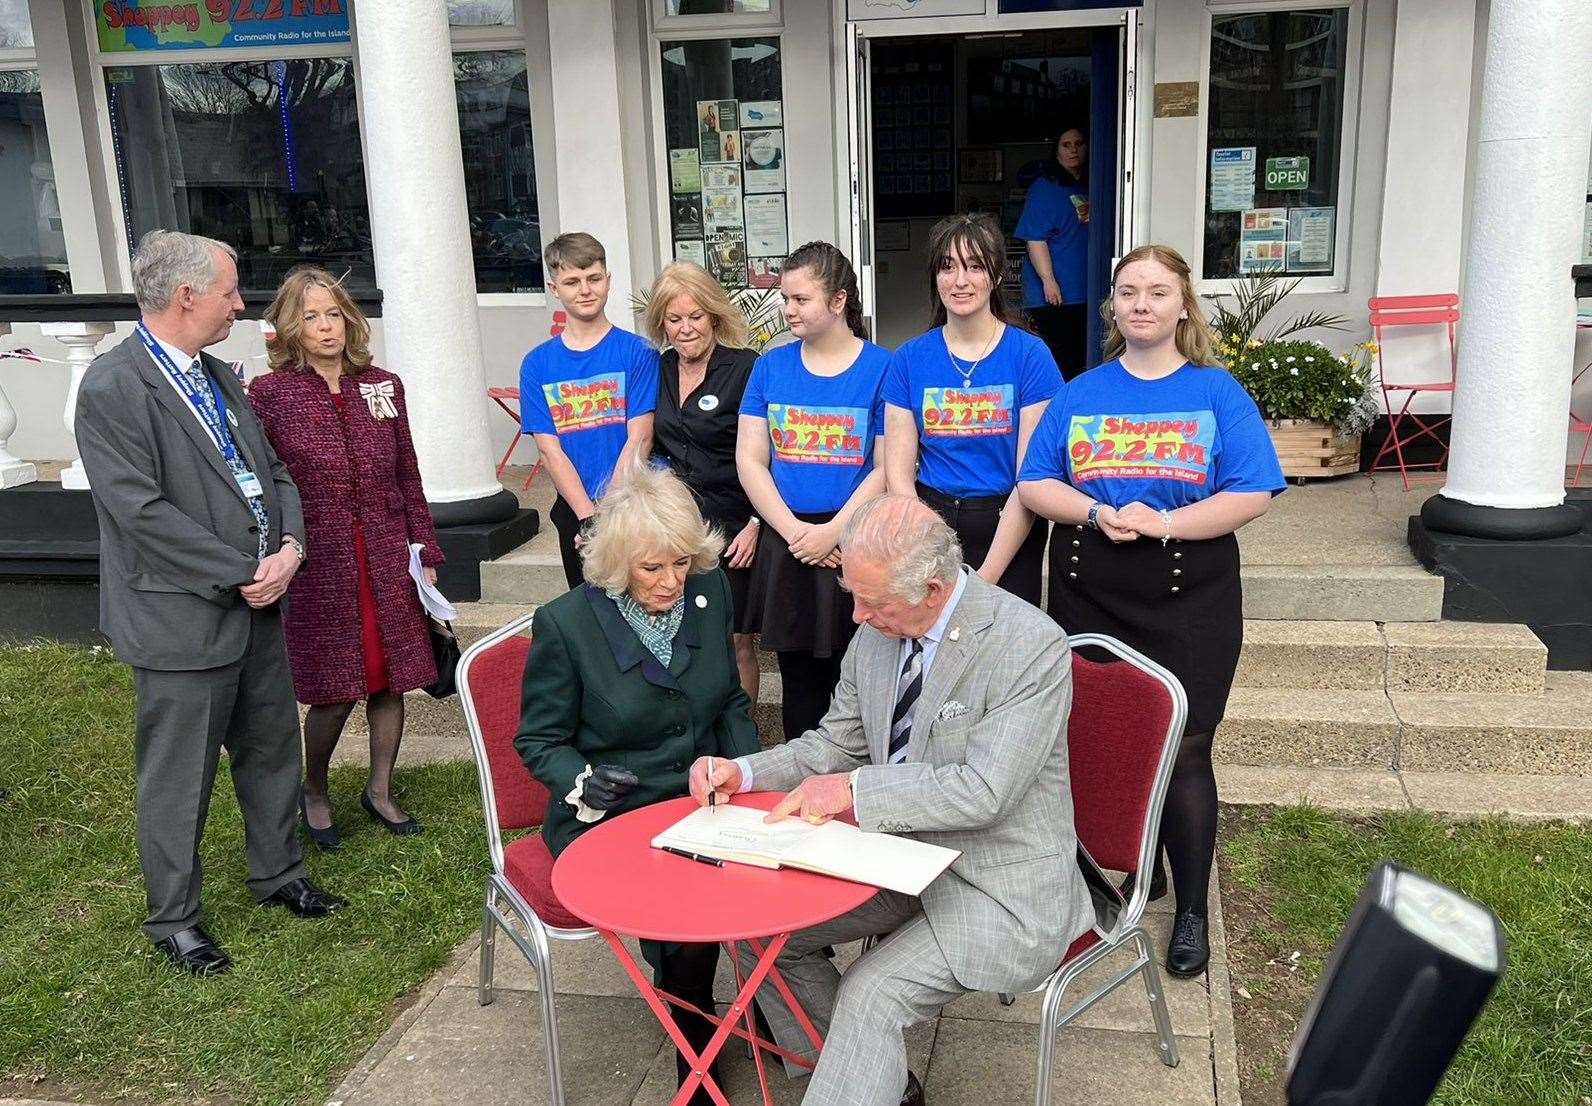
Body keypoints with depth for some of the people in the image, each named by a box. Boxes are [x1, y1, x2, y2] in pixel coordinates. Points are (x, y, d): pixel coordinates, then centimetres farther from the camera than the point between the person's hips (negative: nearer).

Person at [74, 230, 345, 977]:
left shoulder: (217, 376, 10)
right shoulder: (113, 389, -16)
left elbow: (272, 470, 13)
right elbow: (144, 513, -21)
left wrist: (289, 546, -5)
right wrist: (245, 574, -17)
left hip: (256, 605, 8)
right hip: (182, 620, -8)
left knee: (272, 749, 19)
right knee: (178, 780, 7)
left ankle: (277, 872, 39)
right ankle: (173, 917, 25)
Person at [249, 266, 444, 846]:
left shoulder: (383, 386, 6)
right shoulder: (270, 393, -4)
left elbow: (408, 477, 10)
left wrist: (426, 552, 9)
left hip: (387, 560, 4)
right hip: (317, 565, -3)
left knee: (391, 679, 9)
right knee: (334, 691, 2)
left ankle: (379, 790, 29)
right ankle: (314, 794, 28)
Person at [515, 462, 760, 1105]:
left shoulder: (710, 593, 0)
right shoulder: (564, 624, -13)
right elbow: (539, 740, -2)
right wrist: (582, 783, -21)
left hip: (700, 800, 4)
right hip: (610, 818, -4)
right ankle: (694, 1041, 3)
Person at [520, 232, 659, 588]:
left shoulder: (637, 352, -3)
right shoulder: (537, 364, 4)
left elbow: (639, 439, -9)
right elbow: (548, 449, -2)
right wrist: (589, 516, -13)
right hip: (574, 514, 2)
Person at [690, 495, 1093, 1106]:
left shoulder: (1033, 646, -22)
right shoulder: (876, 634, -2)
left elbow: (982, 792, -26)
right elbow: (836, 744, 10)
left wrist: (854, 790, -25)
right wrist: (741, 772, -6)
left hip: (998, 888, -7)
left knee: (870, 995, -25)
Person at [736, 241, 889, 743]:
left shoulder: (881, 368, -3)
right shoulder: (772, 366, 6)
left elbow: (886, 467, -6)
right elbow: (750, 461, 2)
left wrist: (833, 531, -16)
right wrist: (794, 531, -10)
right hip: (785, 546, 3)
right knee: (799, 680, 13)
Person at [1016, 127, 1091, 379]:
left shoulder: (1090, 187, 15)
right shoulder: (1044, 187, -7)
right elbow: (1035, 239, -14)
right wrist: (1048, 280, -20)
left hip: (1085, 291, 7)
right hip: (1053, 292, -7)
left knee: (1081, 357, 10)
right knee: (1058, 359, -6)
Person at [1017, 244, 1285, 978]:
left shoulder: (1217, 393, 2)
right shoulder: (1080, 394, 9)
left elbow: (1254, 494, -6)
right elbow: (1034, 485, 4)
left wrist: (1165, 522, -18)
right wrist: (1097, 514, -14)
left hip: (1188, 598, -2)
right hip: (1090, 594, 3)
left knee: (1181, 750, -1)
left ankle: (1191, 911, 15)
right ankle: (1137, 871, 31)